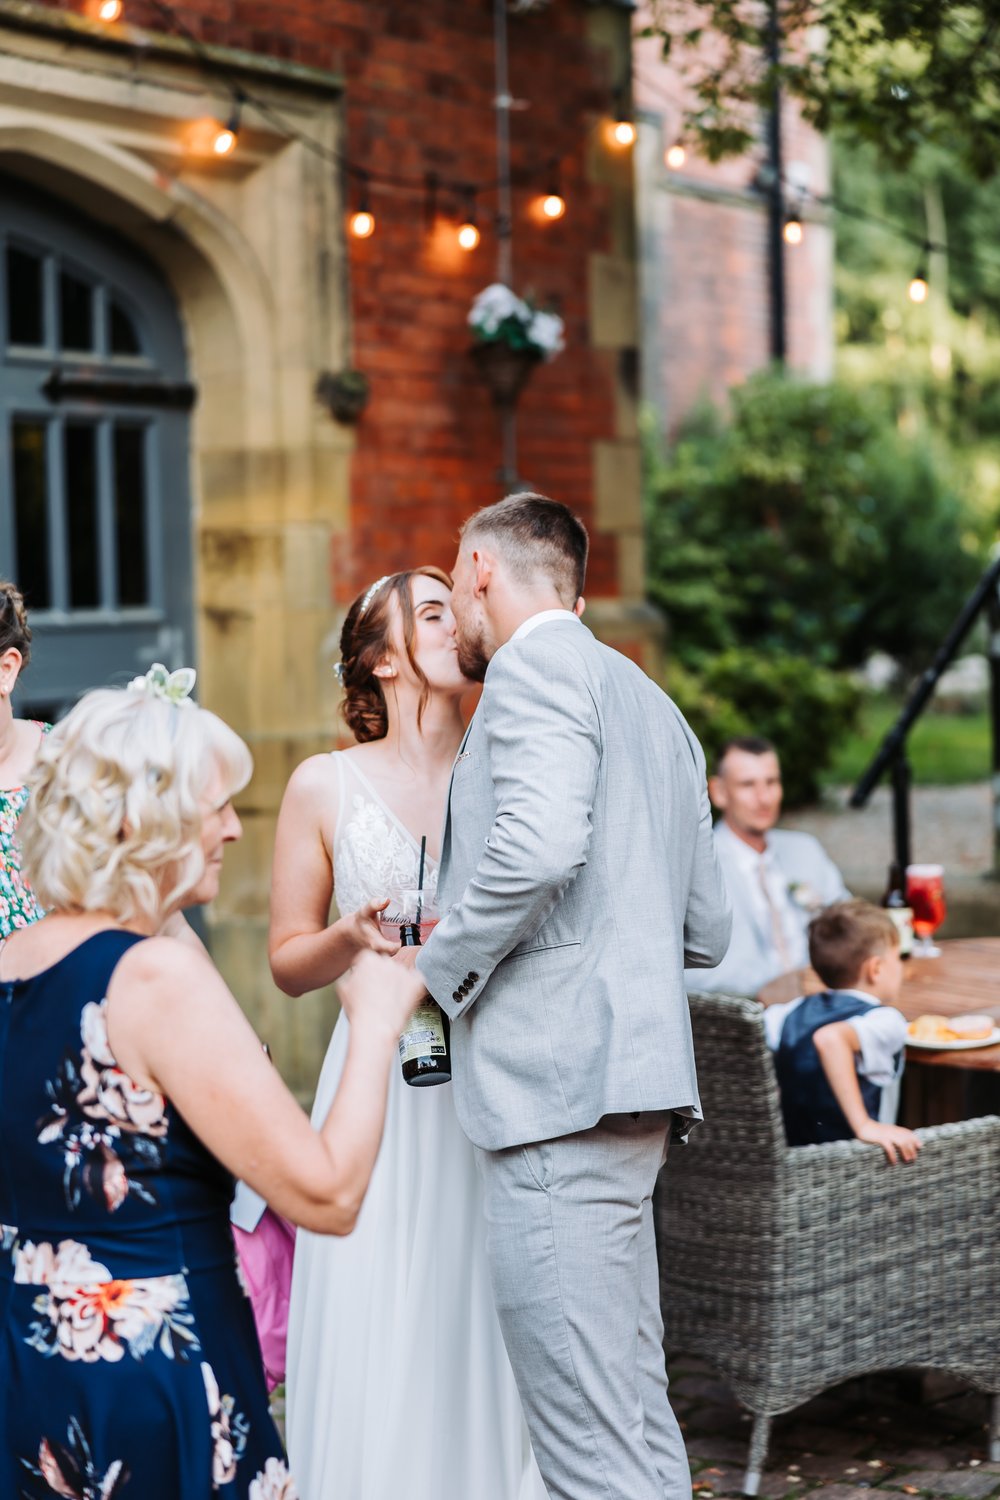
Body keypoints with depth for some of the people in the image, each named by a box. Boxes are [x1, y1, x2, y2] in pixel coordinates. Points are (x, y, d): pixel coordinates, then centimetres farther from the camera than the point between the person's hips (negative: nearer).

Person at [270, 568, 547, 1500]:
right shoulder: (326, 786, 3)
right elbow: (288, 963, 7)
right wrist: (353, 935, -12)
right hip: (383, 1089, -1)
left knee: (493, 1335, 1)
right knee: (381, 1342, -2)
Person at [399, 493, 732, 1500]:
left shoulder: (535, 665, -4)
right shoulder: (652, 705, 24)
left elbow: (539, 845, -23)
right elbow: (706, 931, 24)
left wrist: (439, 966, -9)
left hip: (557, 1086, -10)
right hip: (632, 1088, 10)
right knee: (635, 1415, 14)